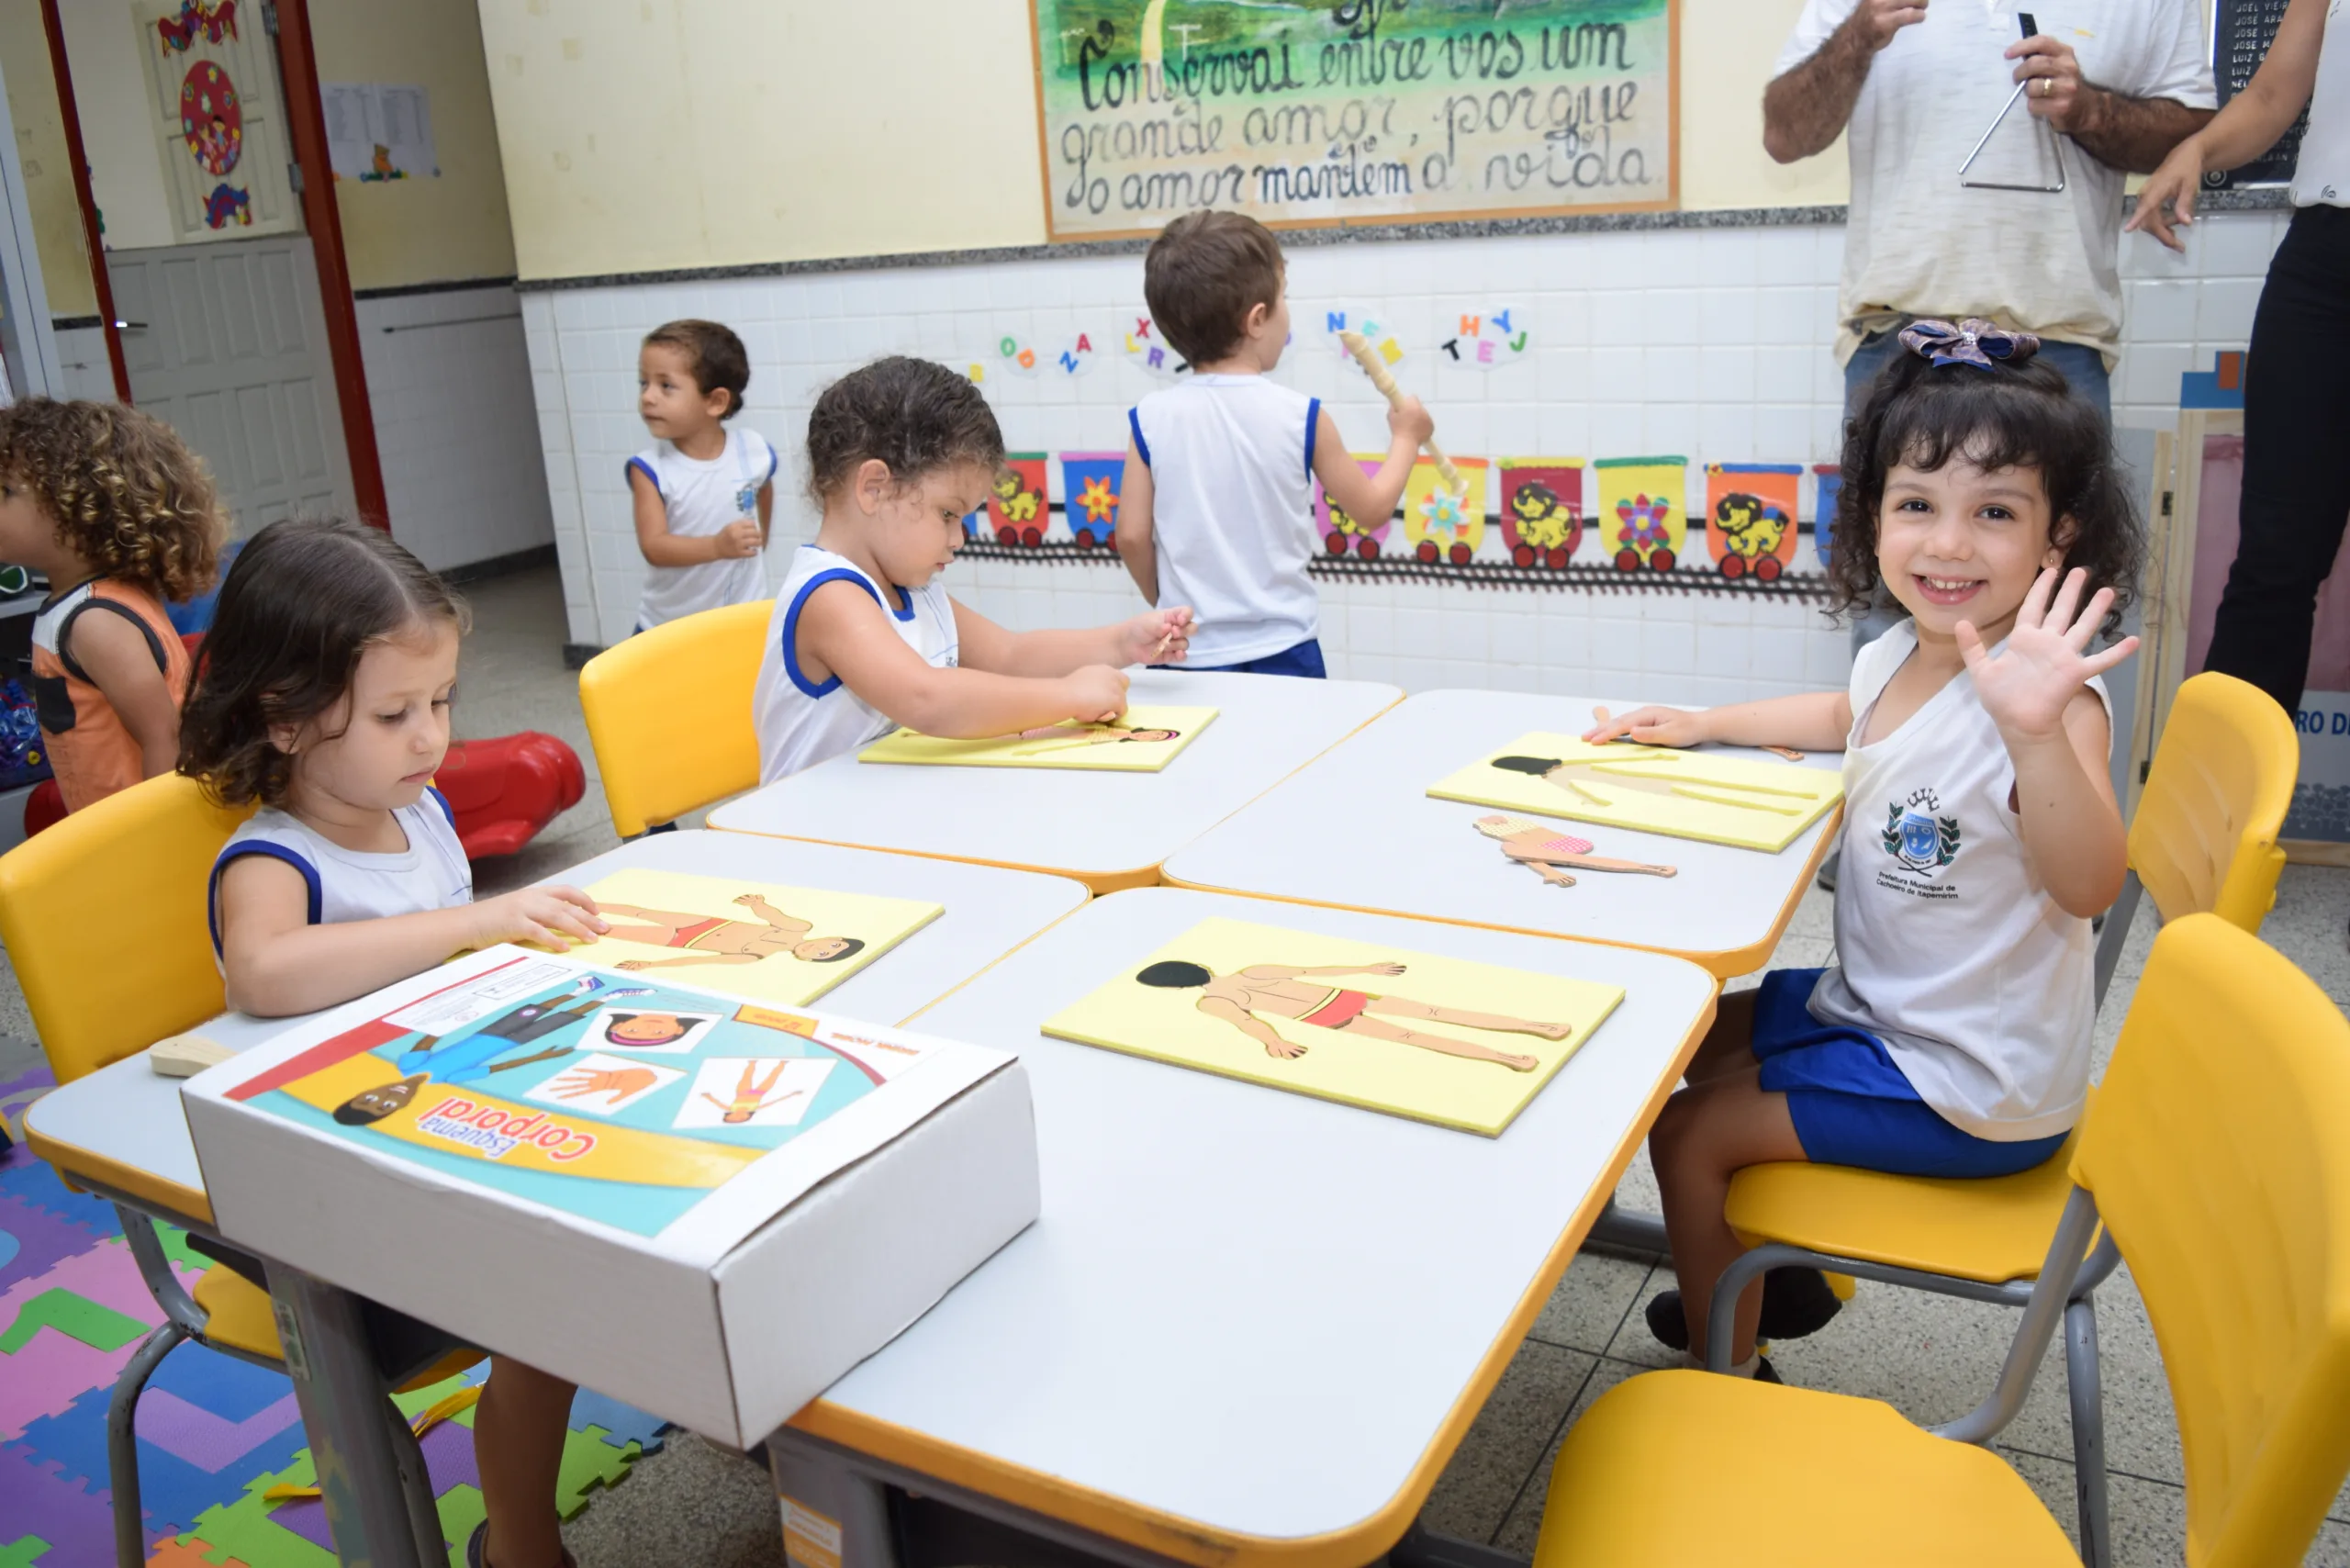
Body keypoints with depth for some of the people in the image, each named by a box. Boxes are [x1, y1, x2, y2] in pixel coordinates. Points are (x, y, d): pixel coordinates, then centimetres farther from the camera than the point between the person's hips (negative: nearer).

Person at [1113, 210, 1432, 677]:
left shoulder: (1150, 418, -6)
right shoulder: (1302, 417, -8)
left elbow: (1131, 537, -4)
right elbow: (1372, 507, 4)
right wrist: (1406, 436, 22)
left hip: (1188, 657, 2)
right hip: (1281, 653, -1)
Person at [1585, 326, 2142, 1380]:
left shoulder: (2049, 698, -28)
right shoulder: (1899, 658, -3)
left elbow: (2087, 885, -43)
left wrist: (2036, 728, -56)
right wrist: (1700, 724, 17)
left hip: (1969, 1085, -9)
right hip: (1876, 1009, 9)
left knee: (1688, 1133, -4)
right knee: (1703, 1041, 24)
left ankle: (1728, 1381, 21)